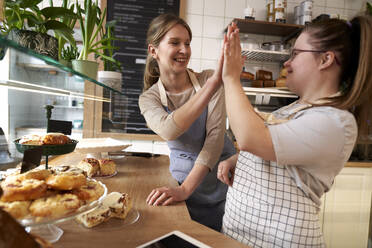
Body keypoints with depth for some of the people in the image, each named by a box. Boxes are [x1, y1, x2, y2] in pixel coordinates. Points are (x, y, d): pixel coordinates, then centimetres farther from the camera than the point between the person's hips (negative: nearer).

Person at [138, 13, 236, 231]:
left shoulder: (207, 79, -9)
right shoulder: (149, 99, -7)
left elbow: (215, 134, -19)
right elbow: (169, 130, -30)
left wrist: (186, 189, -28)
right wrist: (214, 82, -40)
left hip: (222, 174, 0)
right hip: (182, 176, 1)